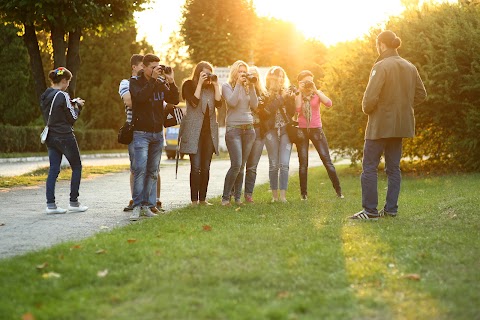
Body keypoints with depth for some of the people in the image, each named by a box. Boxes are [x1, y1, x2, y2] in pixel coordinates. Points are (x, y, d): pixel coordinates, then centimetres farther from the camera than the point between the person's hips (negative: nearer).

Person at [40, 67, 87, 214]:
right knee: (77, 167, 7)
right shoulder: (63, 96, -16)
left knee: (53, 169, 7)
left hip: (51, 137, 7)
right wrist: (77, 105, 6)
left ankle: (50, 204, 2)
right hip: (64, 136, -7)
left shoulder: (45, 96, 9)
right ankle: (73, 202, 8)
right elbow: (72, 118, -12)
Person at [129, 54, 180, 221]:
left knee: (153, 172, 4)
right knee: (140, 169, -14)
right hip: (141, 132, -5)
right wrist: (153, 79, -21)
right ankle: (137, 206, -15)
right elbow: (140, 96, -21)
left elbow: (174, 100, 3)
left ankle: (146, 205, 9)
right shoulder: (135, 82, -1)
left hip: (158, 133, 5)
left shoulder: (161, 83, 11)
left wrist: (171, 81, -9)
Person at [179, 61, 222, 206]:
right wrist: (200, 84, -11)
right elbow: (194, 102, -14)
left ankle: (203, 198, 9)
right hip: (194, 130, -5)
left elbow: (219, 103, 2)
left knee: (206, 167, 4)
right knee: (196, 166, -9)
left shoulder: (212, 87, 16)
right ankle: (194, 200, -6)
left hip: (210, 130, 5)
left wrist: (216, 85, -2)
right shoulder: (189, 85, 2)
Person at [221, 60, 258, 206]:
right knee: (236, 165, -14)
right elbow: (232, 102, -16)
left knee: (242, 166, 4)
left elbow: (254, 105, 3)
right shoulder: (227, 86, 1)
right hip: (233, 129, -5)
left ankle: (237, 197, 11)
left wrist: (251, 86, -3)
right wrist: (238, 84, -10)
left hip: (249, 128, 5)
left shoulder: (247, 87, 14)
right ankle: (225, 197, -4)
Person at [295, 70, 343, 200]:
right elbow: (297, 109, -15)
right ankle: (303, 193, 8)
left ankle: (338, 191, 0)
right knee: (303, 163, 1)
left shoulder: (317, 93, 6)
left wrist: (315, 90, -15)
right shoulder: (296, 95, 4)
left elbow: (329, 103, -14)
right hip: (301, 130, 0)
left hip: (316, 130, 0)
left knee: (327, 160, -4)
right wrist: (300, 92, -12)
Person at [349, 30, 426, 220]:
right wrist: (403, 106, 14)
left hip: (380, 124, -7)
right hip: (401, 125, 7)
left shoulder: (381, 66, -15)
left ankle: (370, 210, -3)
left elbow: (370, 97, -22)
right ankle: (391, 209, 13)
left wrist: (366, 109, -3)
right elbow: (421, 95, 12)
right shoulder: (410, 67, 7)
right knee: (393, 168, 13)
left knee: (369, 167, 0)